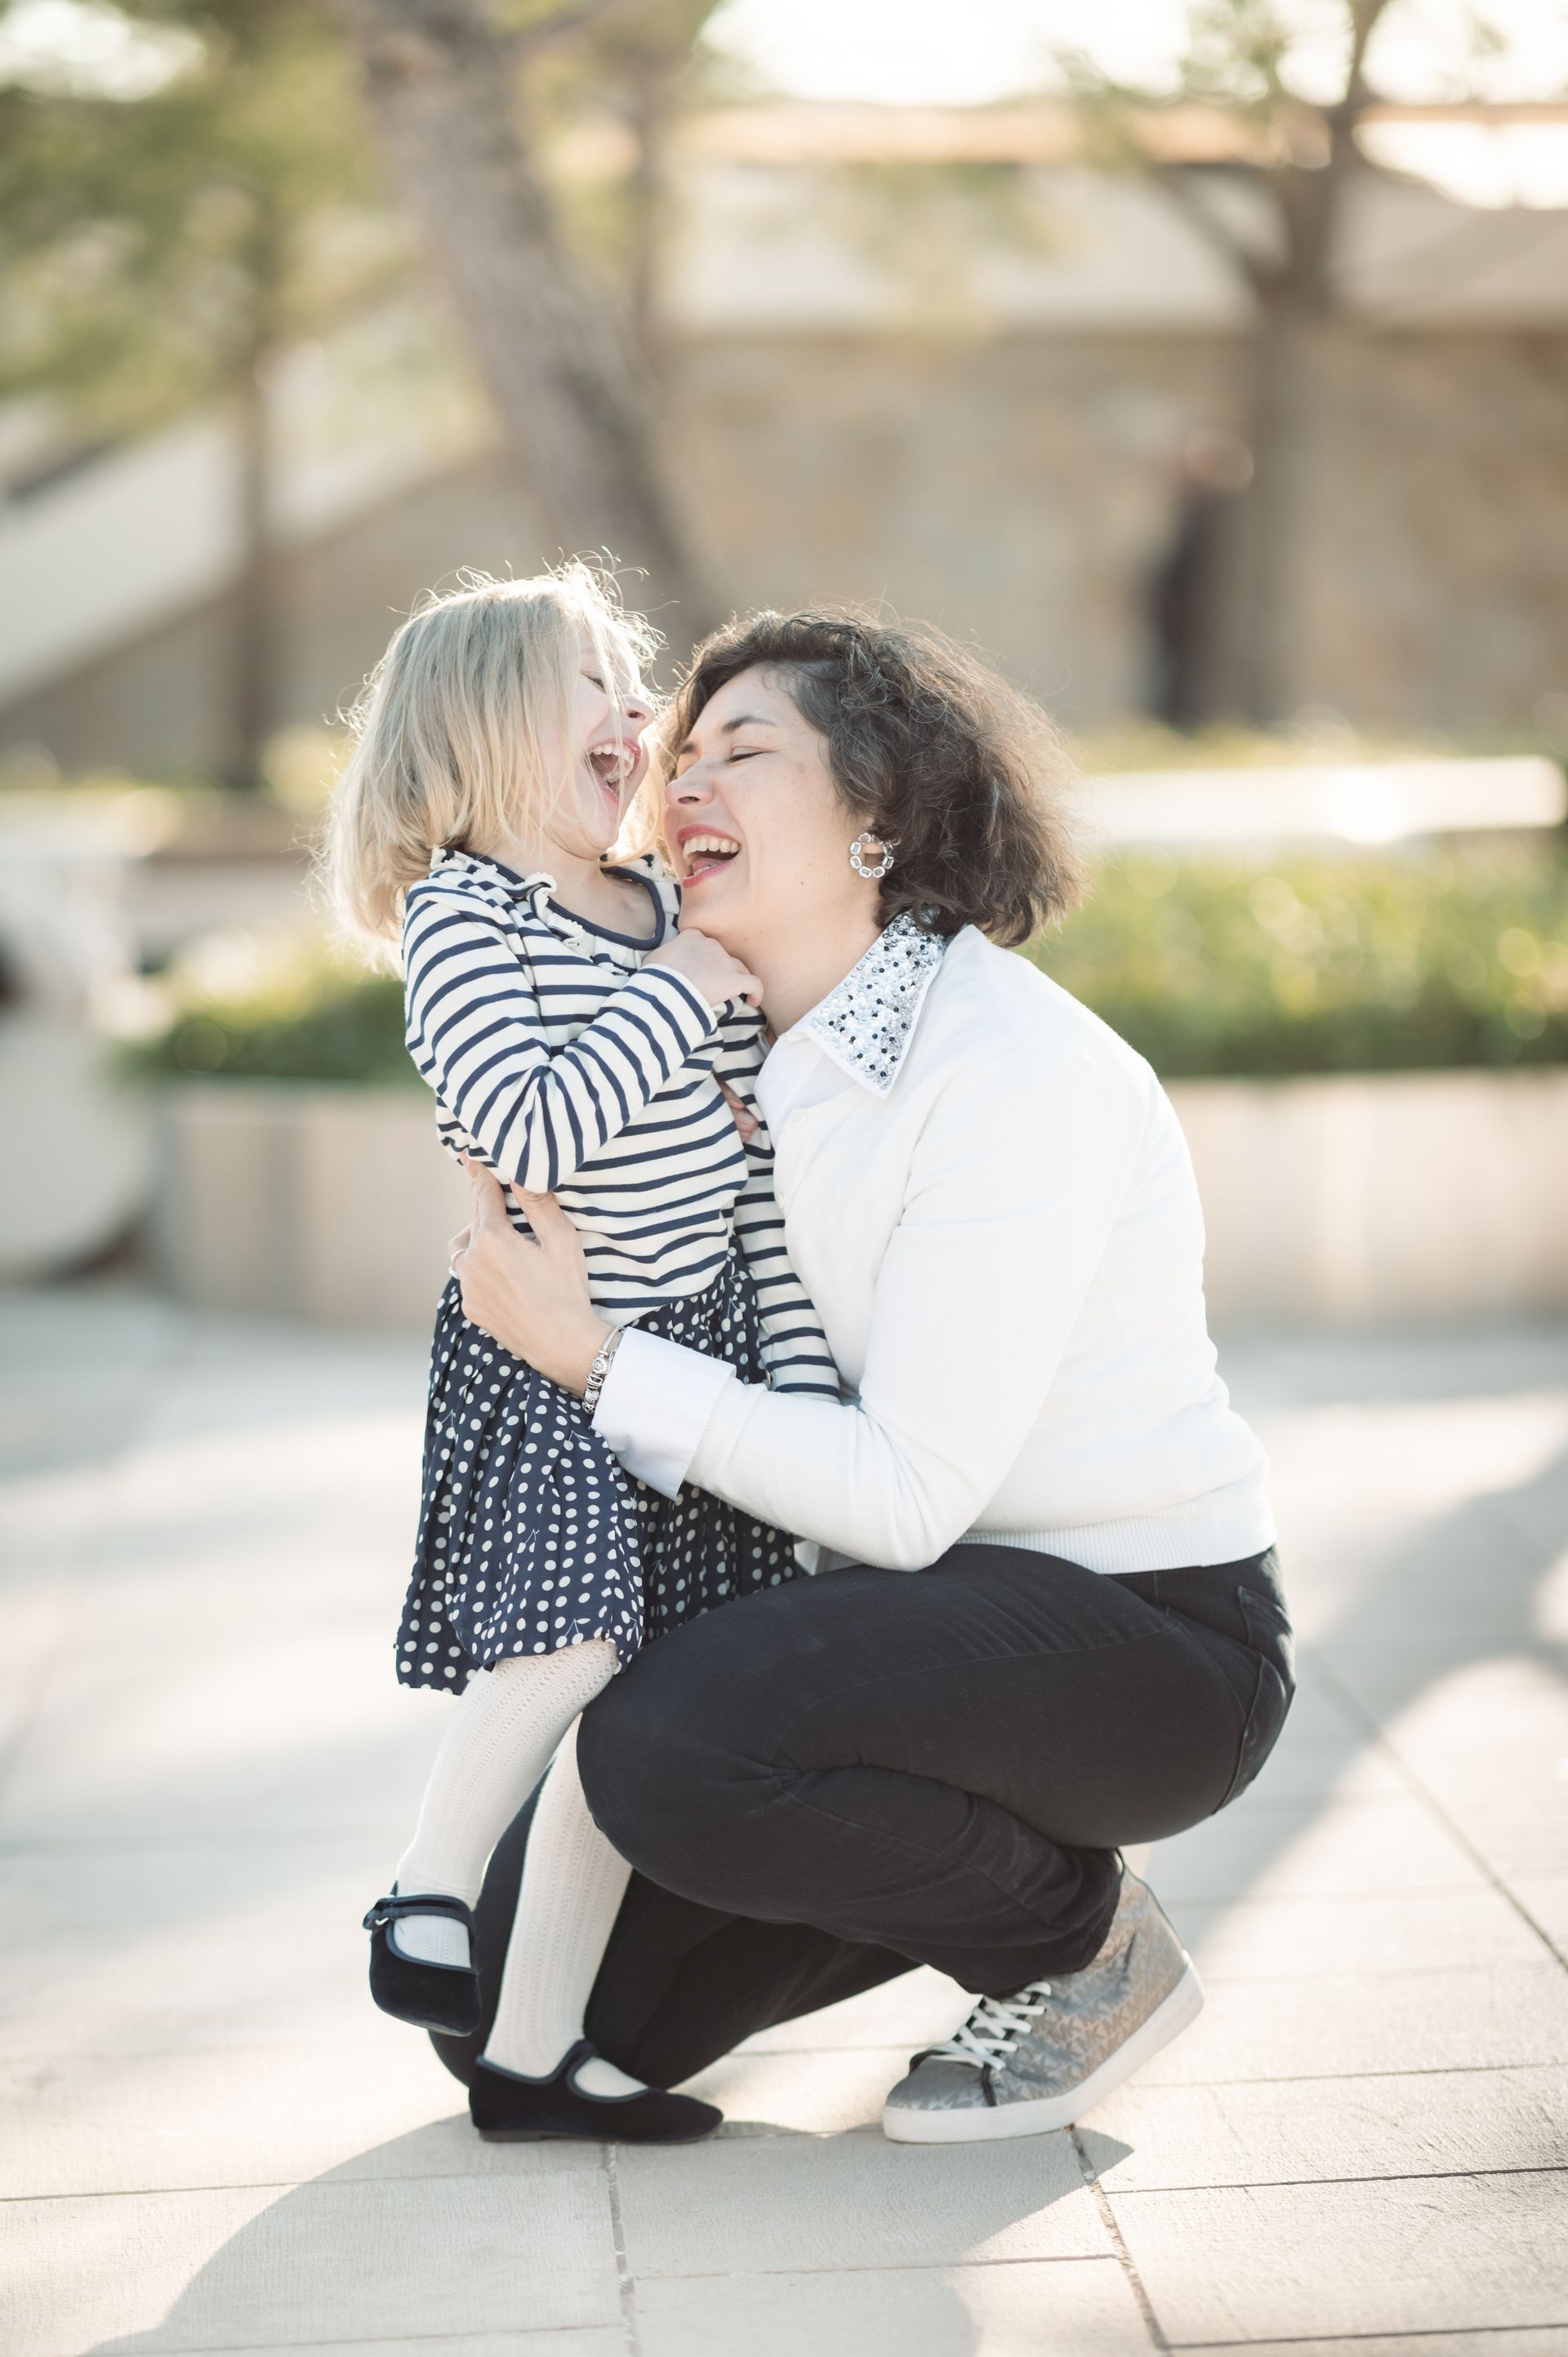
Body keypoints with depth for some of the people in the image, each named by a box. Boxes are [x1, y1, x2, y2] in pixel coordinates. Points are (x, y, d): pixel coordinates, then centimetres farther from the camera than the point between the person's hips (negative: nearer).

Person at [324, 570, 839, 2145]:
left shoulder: (685, 921, 10)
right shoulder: (462, 920, -10)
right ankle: (429, 1895, 3)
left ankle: (533, 2049, 16)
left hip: (701, 1337, 6)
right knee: (573, 1633, -25)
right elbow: (531, 1136, -24)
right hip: (549, 1352, -6)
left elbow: (757, 1162, 12)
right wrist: (678, 997, -18)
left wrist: (799, 1361, 8)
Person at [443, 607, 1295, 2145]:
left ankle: (1089, 1949, -5)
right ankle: (981, 1858, 18)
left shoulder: (1017, 1069, -21)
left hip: (1150, 1634, -8)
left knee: (670, 1746, -33)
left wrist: (593, 1356, -22)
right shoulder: (752, 1061, 4)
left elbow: (910, 1495, -24)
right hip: (933, 1595, 8)